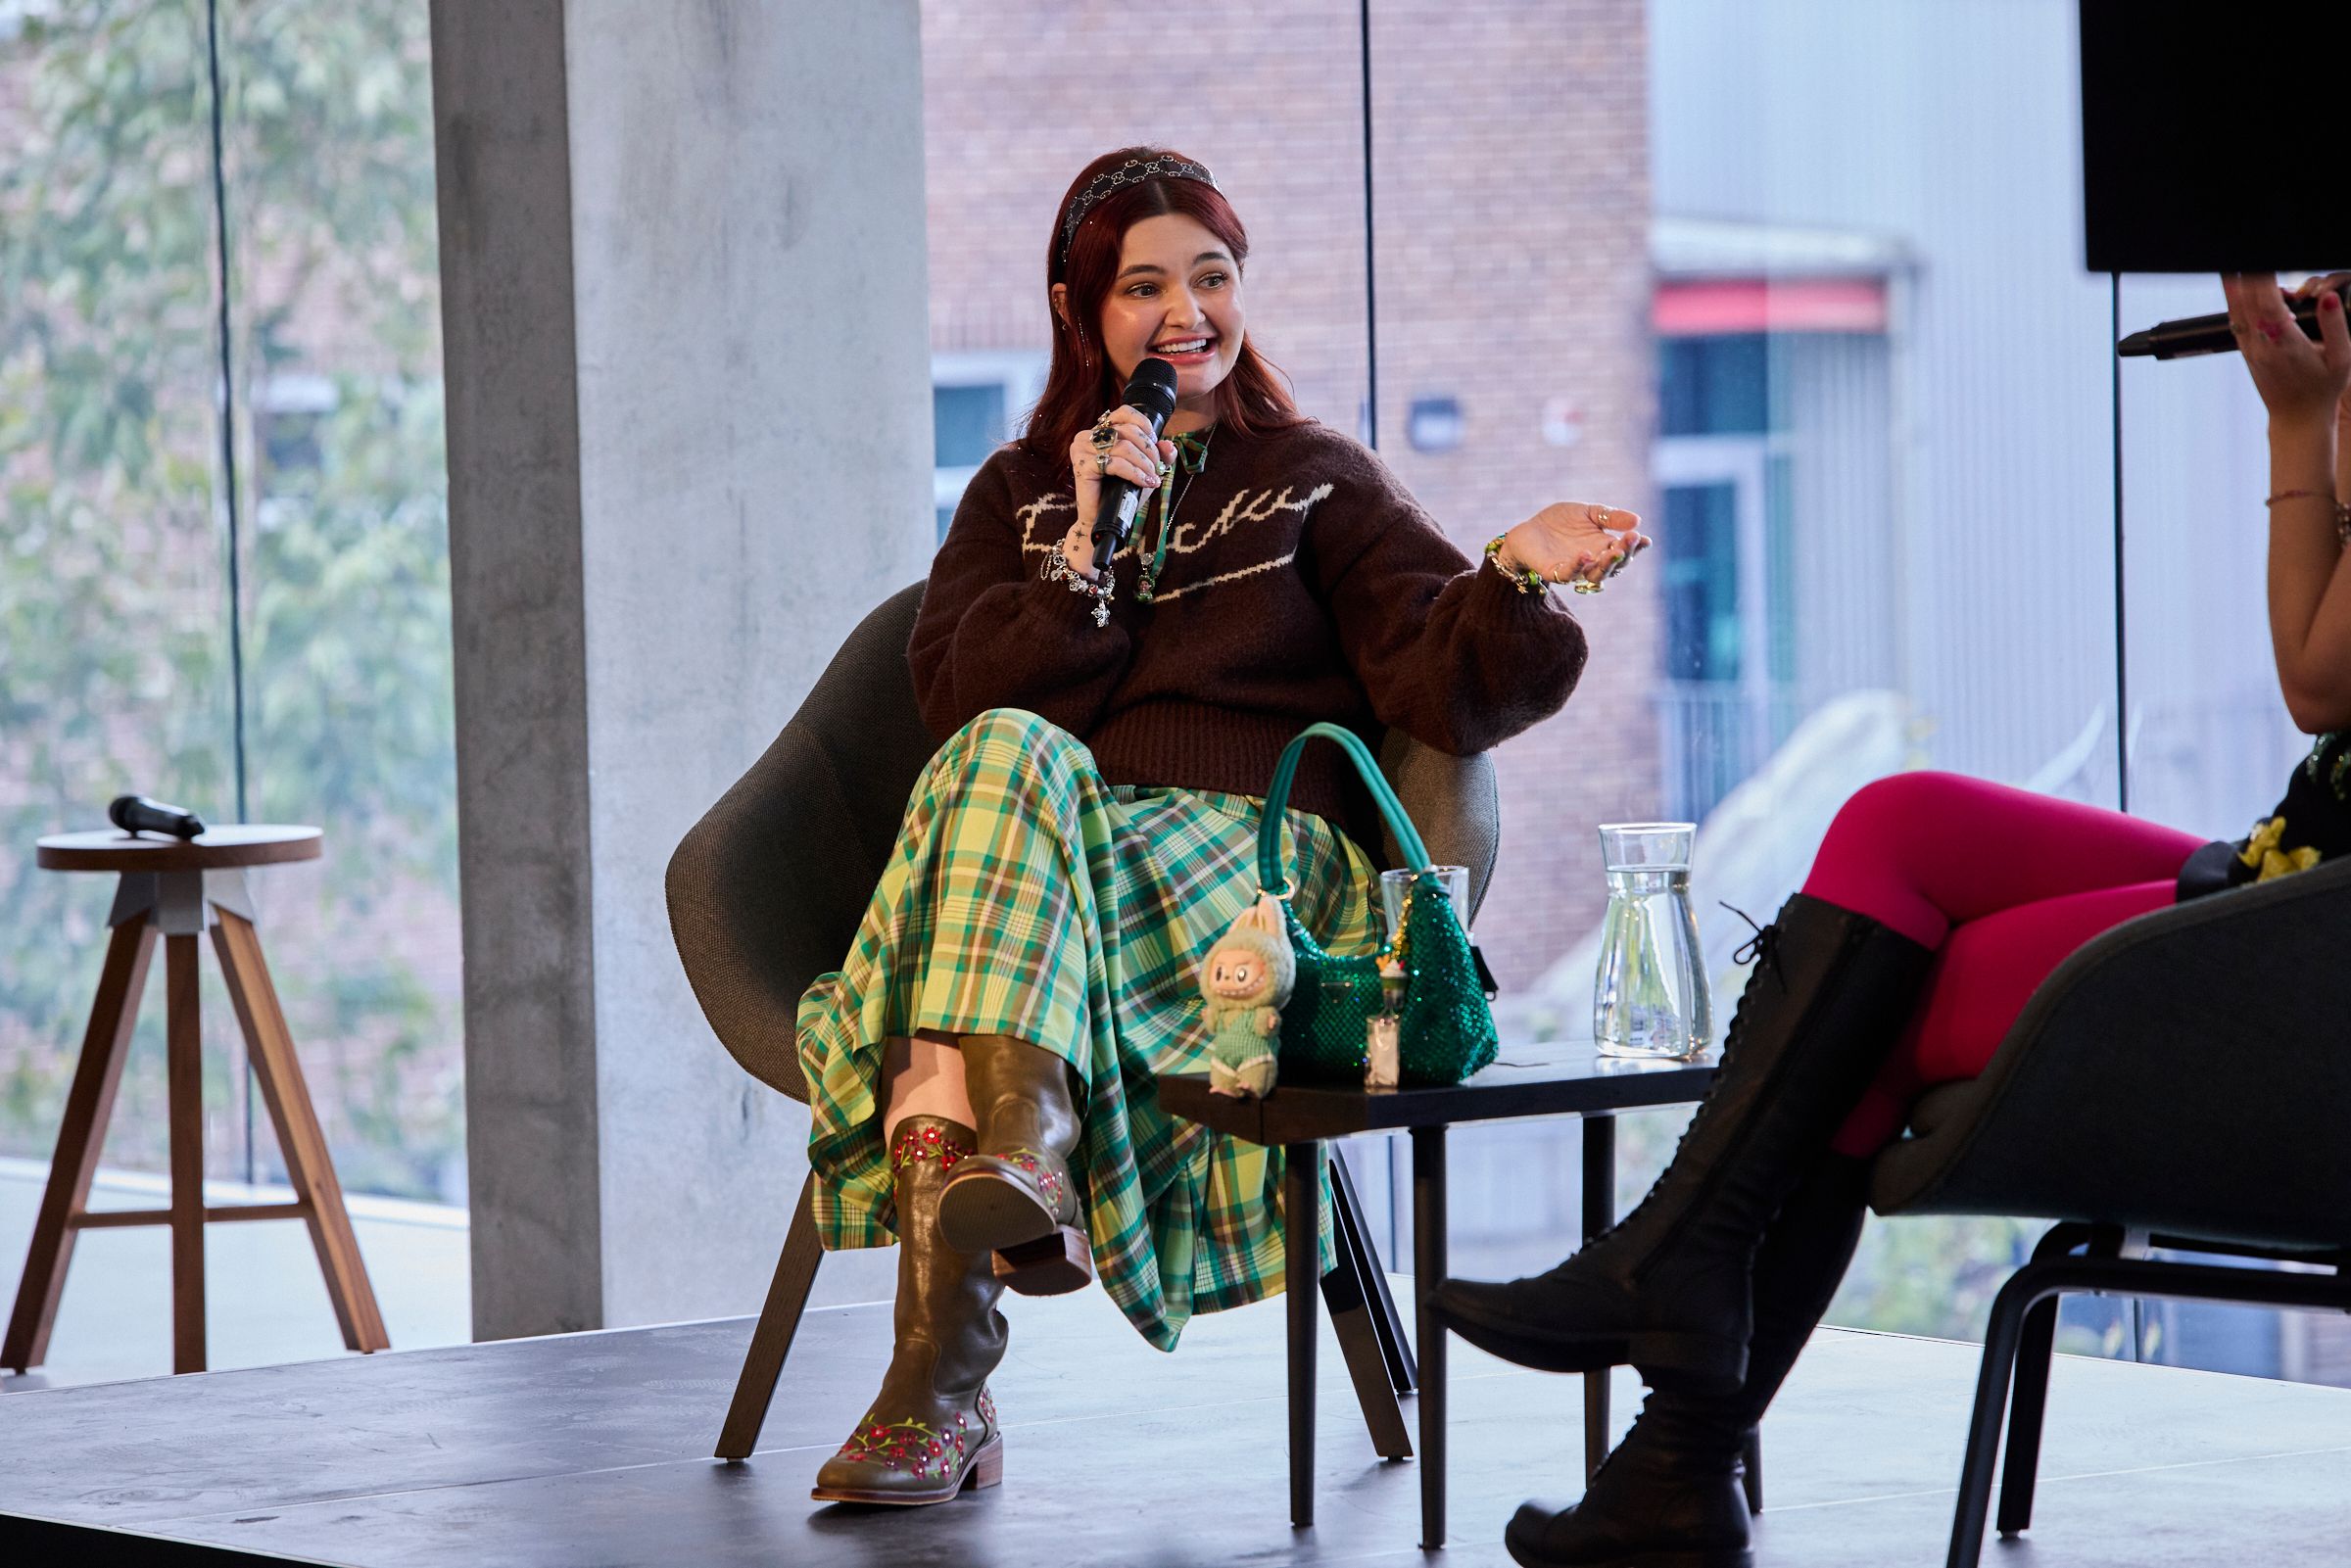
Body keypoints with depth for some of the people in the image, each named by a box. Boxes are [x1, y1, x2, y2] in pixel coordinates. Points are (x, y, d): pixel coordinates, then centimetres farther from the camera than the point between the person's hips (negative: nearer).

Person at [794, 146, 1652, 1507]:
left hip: (1259, 854, -2)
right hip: (1067, 847, 2)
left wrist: (1519, 573, -15)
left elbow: (1440, 682, 5)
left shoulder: (1318, 481, 20)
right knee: (1005, 751, -34)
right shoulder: (1021, 492, 26)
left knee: (1015, 769, -32)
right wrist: (1088, 556, -1)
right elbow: (960, 694, 9)